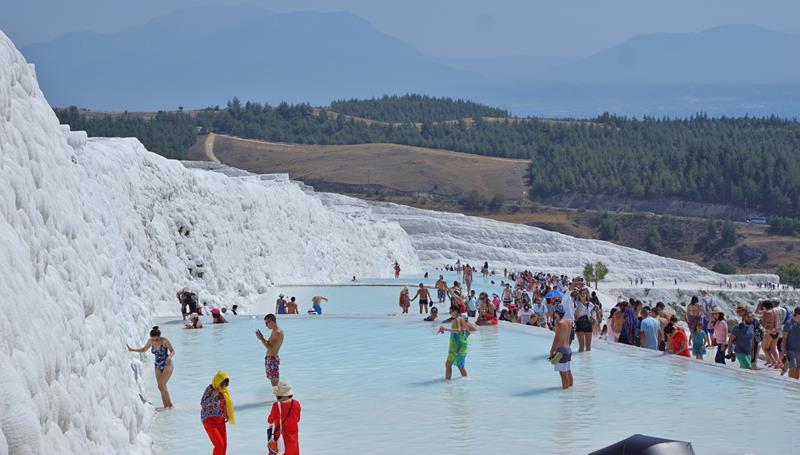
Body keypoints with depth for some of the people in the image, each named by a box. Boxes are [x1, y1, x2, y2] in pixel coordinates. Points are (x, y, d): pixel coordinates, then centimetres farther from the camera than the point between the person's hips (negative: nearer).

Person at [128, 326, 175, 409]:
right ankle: (166, 406, 7)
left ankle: (170, 405, -9)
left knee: (161, 385, -18)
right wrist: (132, 350, 6)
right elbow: (143, 349, 16)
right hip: (158, 366, 6)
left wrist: (170, 356, -29)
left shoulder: (164, 341, -18)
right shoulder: (150, 342, -3)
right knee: (161, 387, 2)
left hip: (167, 365, -6)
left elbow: (173, 351, -8)